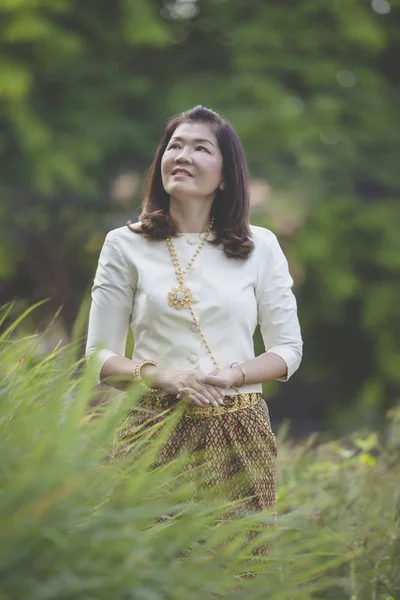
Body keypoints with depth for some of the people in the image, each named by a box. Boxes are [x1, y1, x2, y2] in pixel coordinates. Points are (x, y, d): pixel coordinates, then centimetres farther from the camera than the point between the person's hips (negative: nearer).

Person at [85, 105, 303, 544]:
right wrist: (160, 376, -14)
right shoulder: (126, 246, 5)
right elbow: (100, 357, 4)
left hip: (239, 435, 1)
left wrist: (233, 374, -10)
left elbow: (288, 350, 8)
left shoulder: (260, 247, 7)